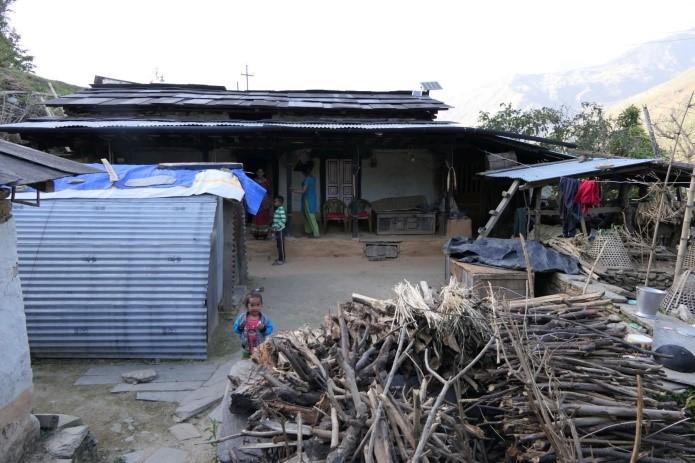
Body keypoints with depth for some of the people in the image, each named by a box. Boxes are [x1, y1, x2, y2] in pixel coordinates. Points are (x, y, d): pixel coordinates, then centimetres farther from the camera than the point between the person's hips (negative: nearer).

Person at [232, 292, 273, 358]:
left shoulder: (264, 318, -11)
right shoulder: (242, 317, -9)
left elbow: (270, 328, -8)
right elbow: (235, 328, -3)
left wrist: (263, 329, -27)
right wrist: (240, 327, -24)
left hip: (260, 348, -1)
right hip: (247, 347, 1)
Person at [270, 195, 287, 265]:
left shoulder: (281, 209, -17)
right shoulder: (277, 209, 13)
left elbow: (283, 220, -23)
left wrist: (276, 227, -25)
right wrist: (273, 226, 10)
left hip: (280, 230, -10)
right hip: (277, 230, 10)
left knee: (281, 245, -3)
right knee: (278, 245, 14)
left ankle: (281, 260, 1)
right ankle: (280, 259, 21)